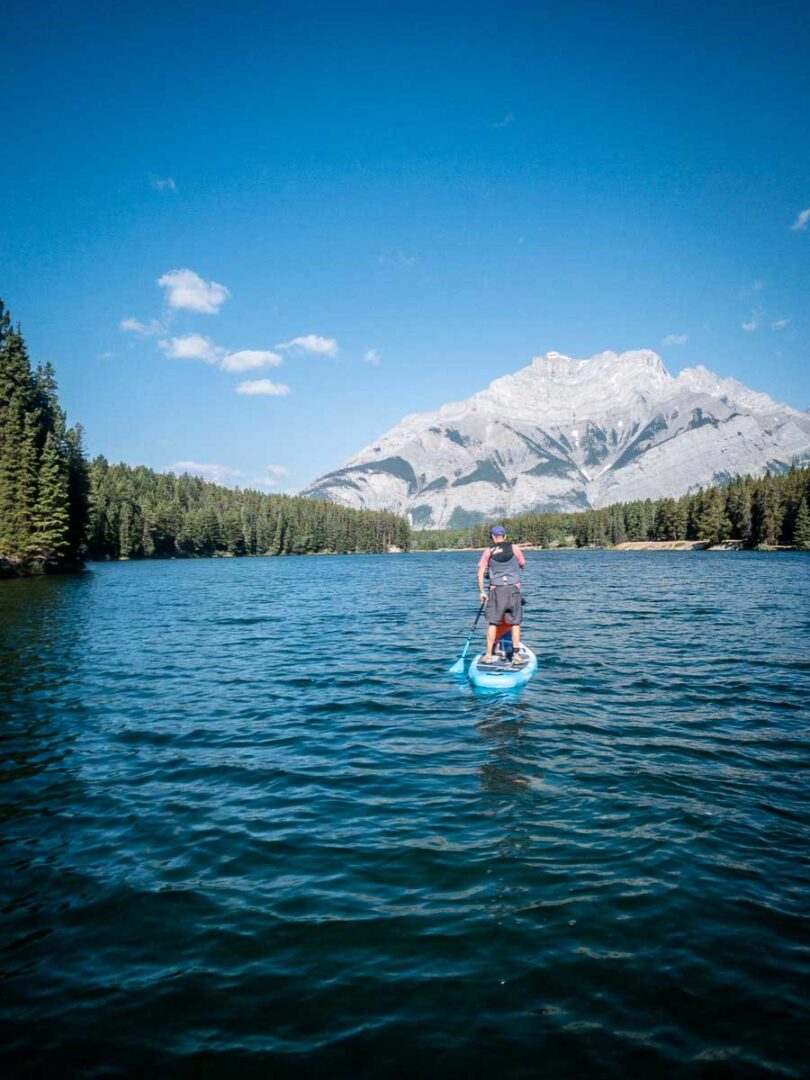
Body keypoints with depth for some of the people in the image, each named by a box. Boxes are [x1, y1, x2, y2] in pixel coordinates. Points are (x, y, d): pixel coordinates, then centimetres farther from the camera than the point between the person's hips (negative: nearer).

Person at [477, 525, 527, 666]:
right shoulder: (514, 548, 2)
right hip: (513, 589, 0)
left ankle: (488, 655, 8)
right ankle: (516, 656, 5)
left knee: (492, 623, 6)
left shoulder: (488, 552, 3)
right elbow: (522, 565, 17)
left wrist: (481, 592, 5)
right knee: (515, 623, 6)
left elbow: (480, 573, -1)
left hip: (495, 590, 0)